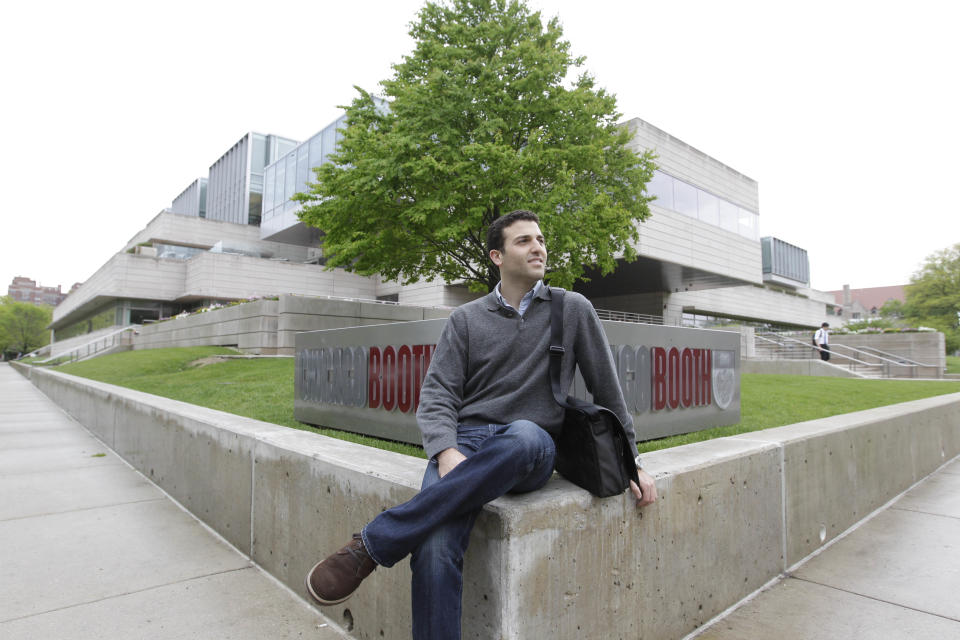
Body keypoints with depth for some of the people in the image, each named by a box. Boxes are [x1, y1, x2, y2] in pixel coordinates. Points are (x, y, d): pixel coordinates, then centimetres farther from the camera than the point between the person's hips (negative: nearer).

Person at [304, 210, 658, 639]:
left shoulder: (572, 310, 12)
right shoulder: (466, 319, 12)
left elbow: (607, 390, 16)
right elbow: (436, 394, 4)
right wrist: (446, 451, -16)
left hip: (533, 451, 0)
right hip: (465, 439, 1)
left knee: (524, 436, -39)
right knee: (435, 548, -31)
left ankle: (374, 542, -31)